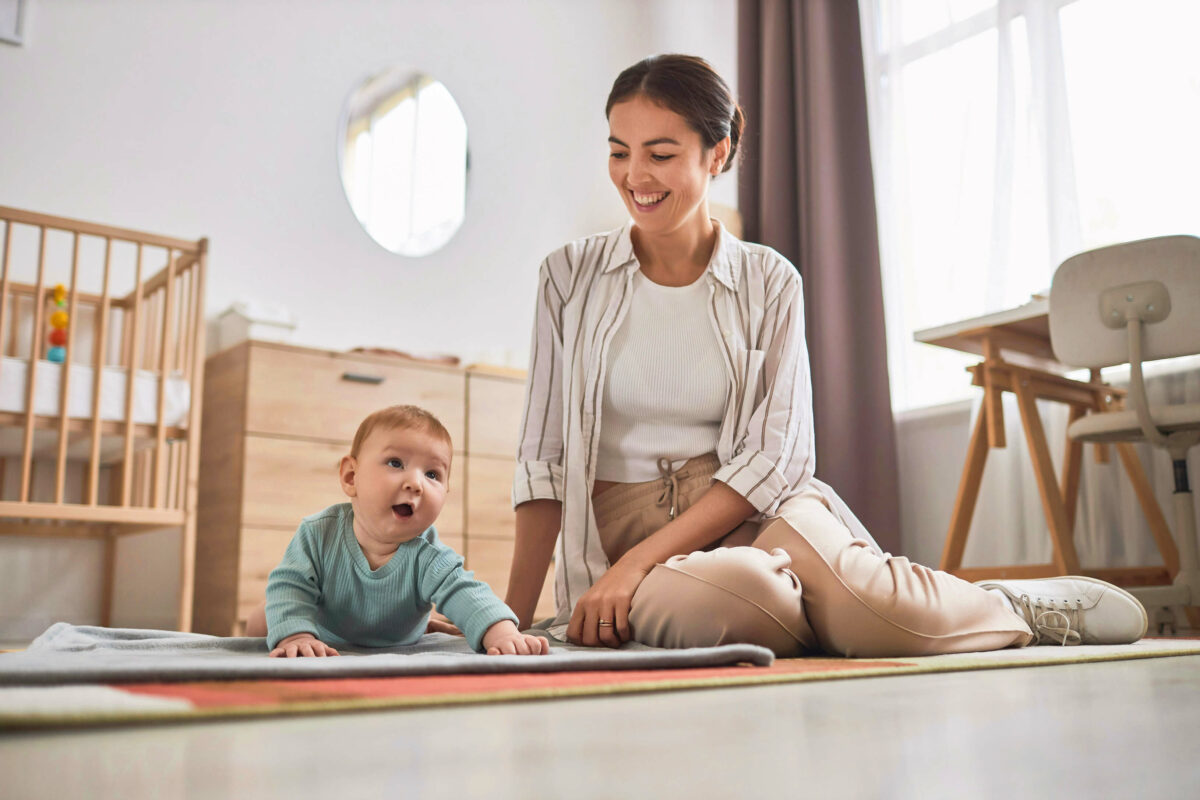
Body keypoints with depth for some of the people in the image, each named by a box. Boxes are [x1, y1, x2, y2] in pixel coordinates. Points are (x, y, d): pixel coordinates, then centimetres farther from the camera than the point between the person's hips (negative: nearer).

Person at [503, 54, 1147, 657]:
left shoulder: (769, 283, 2)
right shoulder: (569, 277, 3)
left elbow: (773, 454, -5)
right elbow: (542, 456, 2)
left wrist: (635, 563, -16)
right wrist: (514, 619, -4)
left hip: (752, 506, 0)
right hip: (622, 521, 0)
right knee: (709, 598, -35)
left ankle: (1009, 609, 0)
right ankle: (857, 618, -6)